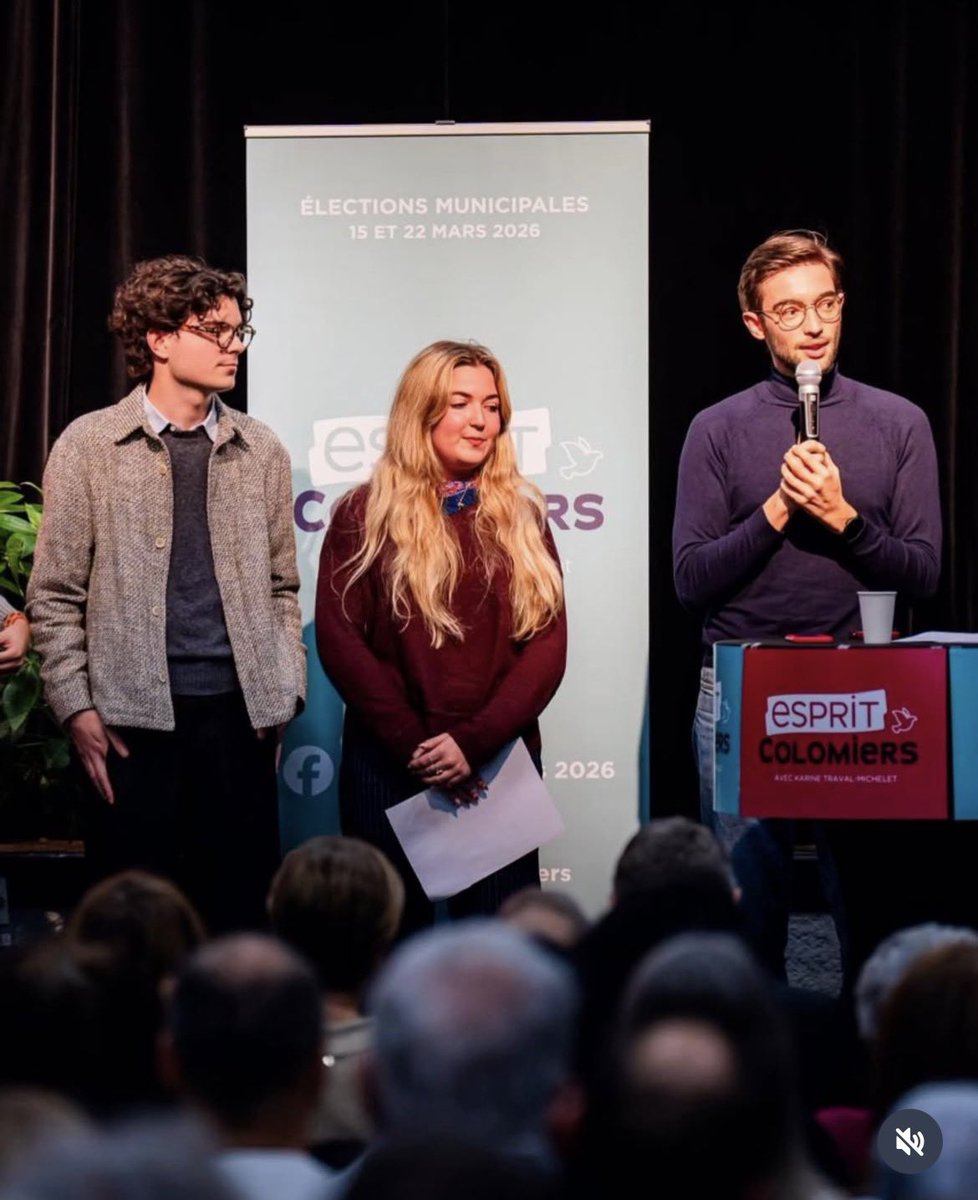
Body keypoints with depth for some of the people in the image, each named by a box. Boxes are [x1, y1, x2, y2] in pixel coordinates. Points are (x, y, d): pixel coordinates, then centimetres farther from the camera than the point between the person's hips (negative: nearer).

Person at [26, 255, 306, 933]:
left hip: (239, 713, 3)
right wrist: (78, 710, -6)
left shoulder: (262, 451, 10)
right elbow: (56, 597, 1)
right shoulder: (90, 446, 1)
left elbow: (279, 587, 14)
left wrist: (286, 693, 4)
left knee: (243, 905, 3)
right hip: (133, 719, -2)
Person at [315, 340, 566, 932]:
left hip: (500, 764, 2)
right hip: (389, 768, -1)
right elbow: (339, 639, -4)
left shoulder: (522, 517, 9)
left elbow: (548, 643, 1)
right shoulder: (367, 515, 3)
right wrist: (416, 745, -12)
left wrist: (475, 741, -11)